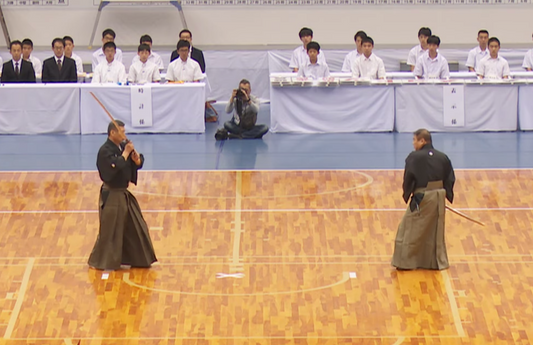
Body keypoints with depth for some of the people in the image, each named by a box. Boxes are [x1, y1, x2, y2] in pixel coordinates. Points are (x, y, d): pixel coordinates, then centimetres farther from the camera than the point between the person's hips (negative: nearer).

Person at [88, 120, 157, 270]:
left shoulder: (123, 146, 5)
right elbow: (115, 167, -32)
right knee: (109, 231, -4)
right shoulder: (105, 151, -18)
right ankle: (99, 262, 9)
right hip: (111, 196, -9)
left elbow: (139, 163, 10)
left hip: (124, 194, 9)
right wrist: (125, 154, -23)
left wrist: (136, 159, -13)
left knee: (135, 226, 15)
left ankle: (138, 259, 28)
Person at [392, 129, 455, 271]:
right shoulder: (442, 157, 5)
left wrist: (407, 195, 5)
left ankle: (404, 261, 7)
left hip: (422, 198, -6)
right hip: (439, 197, 6)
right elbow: (450, 179, 8)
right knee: (436, 231, 19)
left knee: (409, 230, 6)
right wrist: (448, 196, 19)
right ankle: (437, 261, 26)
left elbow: (408, 179, -10)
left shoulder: (414, 157, -11)